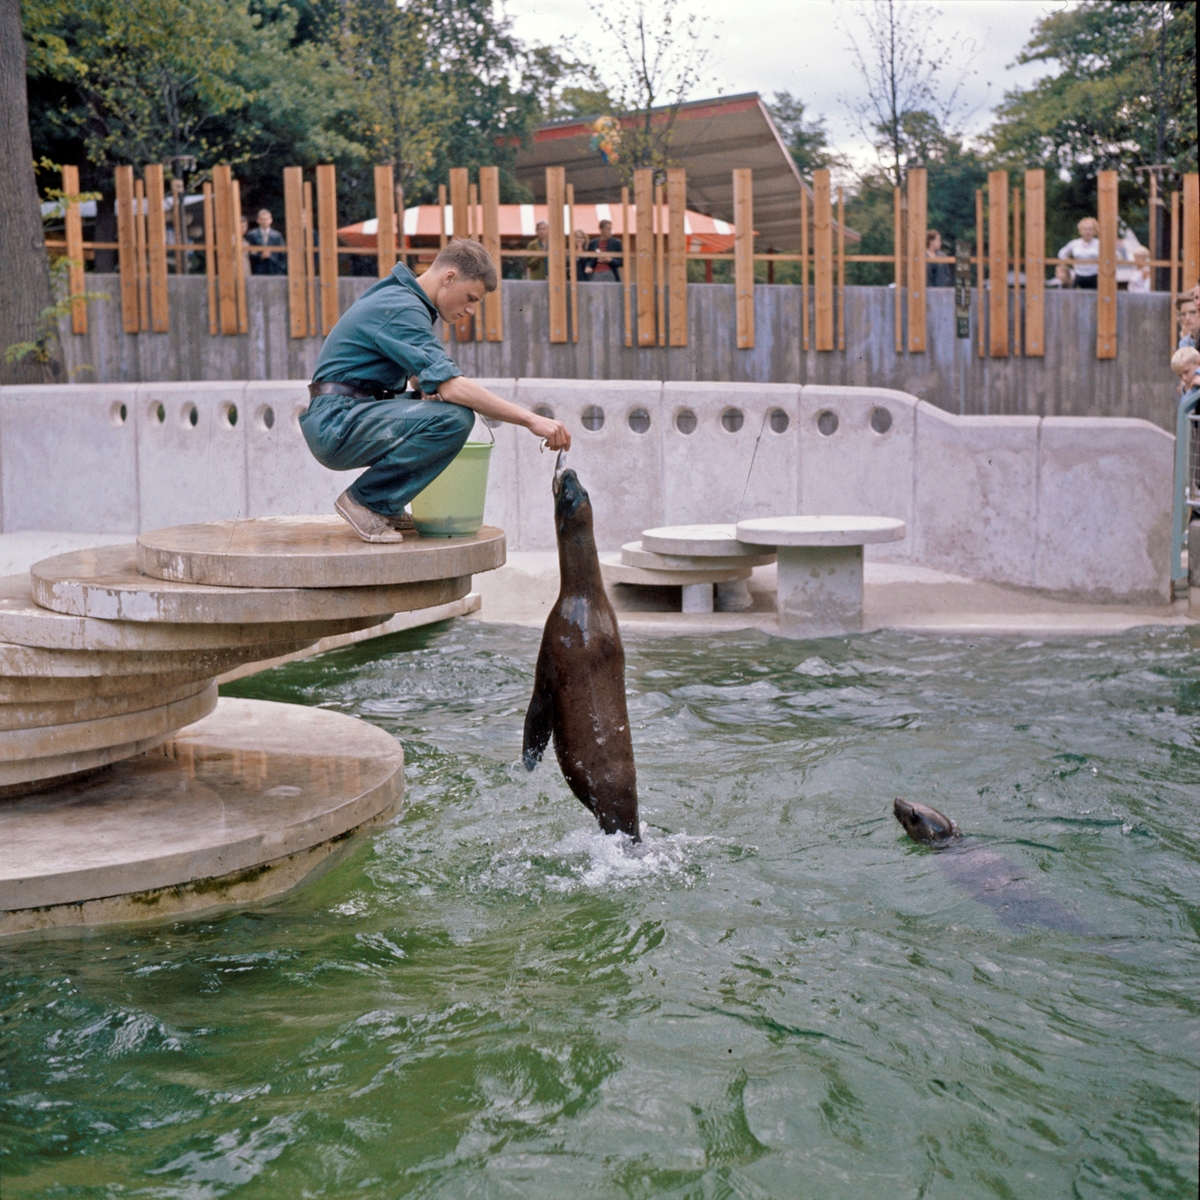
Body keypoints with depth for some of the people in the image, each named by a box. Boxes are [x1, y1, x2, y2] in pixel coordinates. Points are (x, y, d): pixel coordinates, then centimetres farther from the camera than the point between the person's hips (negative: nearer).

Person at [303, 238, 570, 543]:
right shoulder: (402, 309, -16)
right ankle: (364, 500, -12)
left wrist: (428, 390, 2)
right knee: (454, 418, -26)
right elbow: (452, 386, -26)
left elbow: (419, 374, 27)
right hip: (336, 425, -11)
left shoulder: (401, 297, 16)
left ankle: (385, 507, 12)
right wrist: (531, 420, -26)